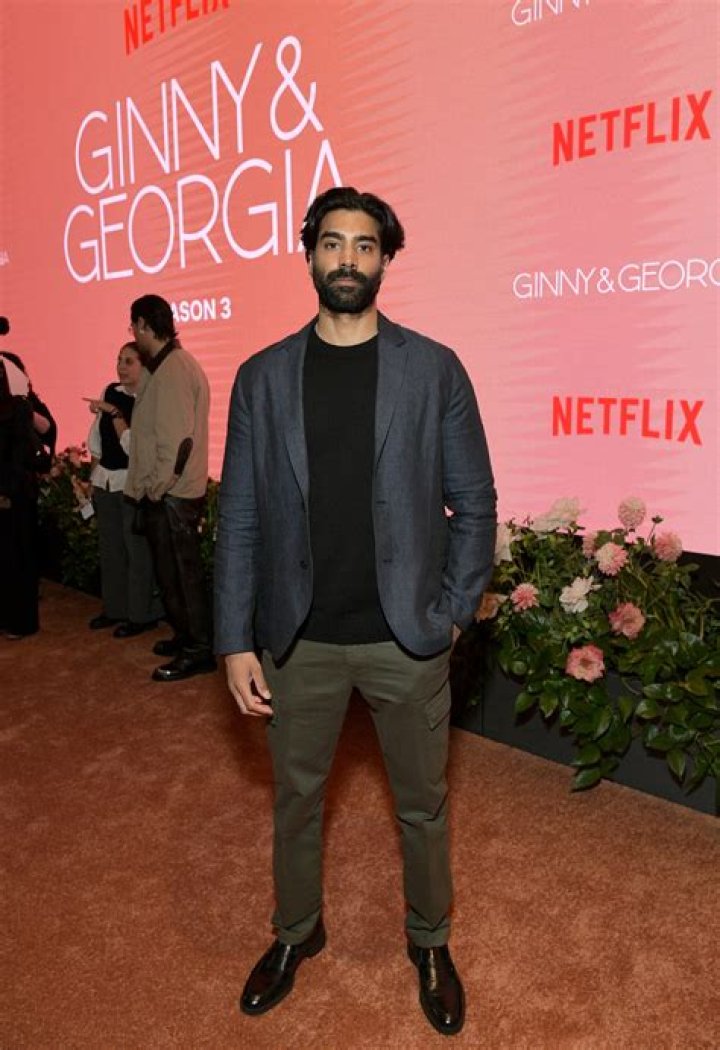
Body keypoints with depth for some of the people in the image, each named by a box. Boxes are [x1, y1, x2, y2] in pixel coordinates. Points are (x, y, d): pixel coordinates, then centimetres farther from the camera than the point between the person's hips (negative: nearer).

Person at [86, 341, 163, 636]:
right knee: (110, 548, 16)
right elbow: (96, 438, 14)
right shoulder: (110, 391, 7)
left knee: (137, 550, 0)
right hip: (105, 482, 7)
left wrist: (113, 412, -20)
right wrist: (95, 478, 13)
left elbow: (132, 446, -20)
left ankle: (142, 614, 13)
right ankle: (115, 608, 30)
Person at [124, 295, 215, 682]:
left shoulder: (173, 370, -18)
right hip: (164, 491, 10)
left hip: (172, 495, -10)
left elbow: (178, 439, -23)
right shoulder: (166, 366, 14)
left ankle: (199, 650, 10)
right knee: (171, 570, 18)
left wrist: (157, 488, -18)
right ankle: (186, 635, 32)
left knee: (182, 572, -1)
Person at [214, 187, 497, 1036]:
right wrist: (236, 642, -4)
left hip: (406, 639, -1)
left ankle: (429, 943, 42)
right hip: (298, 642, 2)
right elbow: (240, 519, -1)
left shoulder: (433, 369, -4)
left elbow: (474, 503, 0)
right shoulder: (262, 377, 0)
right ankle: (296, 933, 46)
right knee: (296, 799, 19)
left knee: (422, 805, 16)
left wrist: (452, 612, -5)